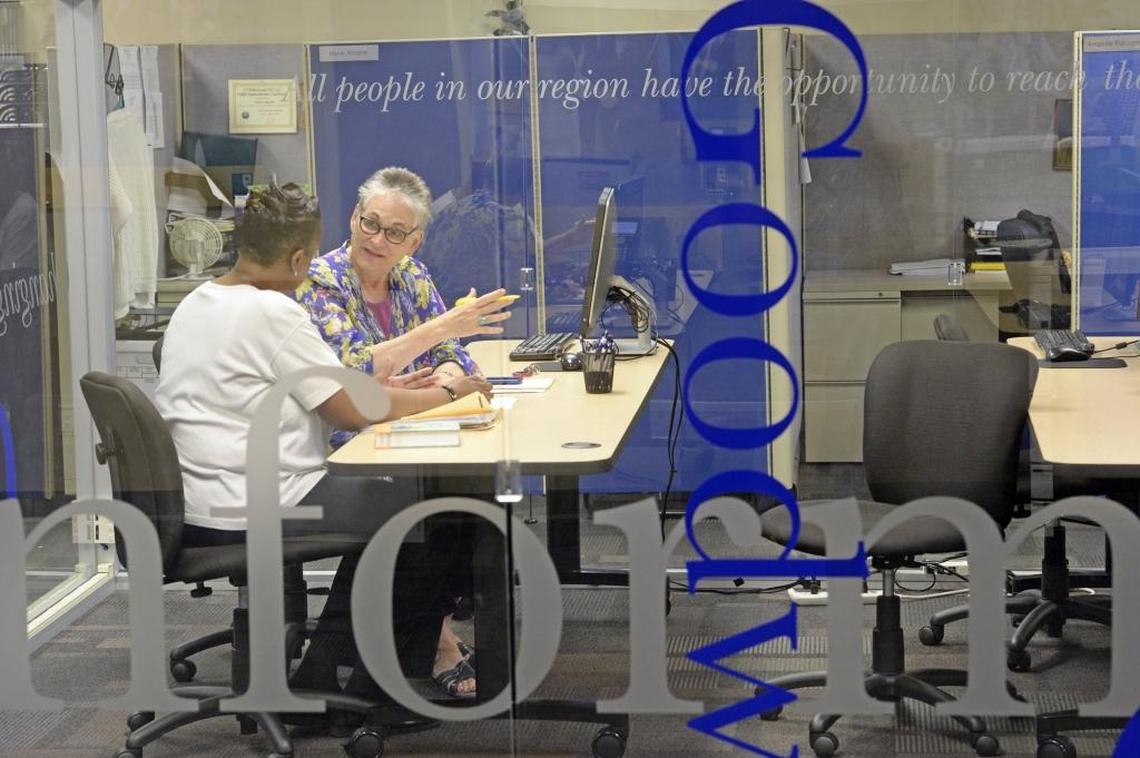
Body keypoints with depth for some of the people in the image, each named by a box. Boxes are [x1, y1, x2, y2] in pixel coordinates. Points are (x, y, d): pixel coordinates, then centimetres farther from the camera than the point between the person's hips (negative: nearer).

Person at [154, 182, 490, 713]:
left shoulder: (193, 305, 11)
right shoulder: (271, 312, -18)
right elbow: (355, 410, -16)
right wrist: (447, 392, -3)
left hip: (195, 514, 10)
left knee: (380, 506, 24)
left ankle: (320, 678, 23)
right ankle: (381, 686, 14)